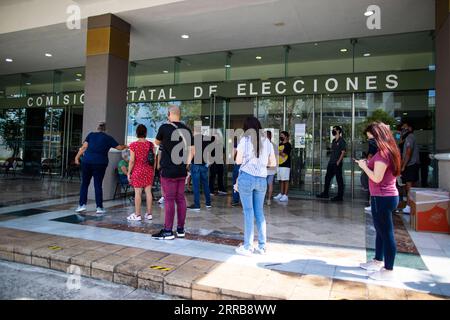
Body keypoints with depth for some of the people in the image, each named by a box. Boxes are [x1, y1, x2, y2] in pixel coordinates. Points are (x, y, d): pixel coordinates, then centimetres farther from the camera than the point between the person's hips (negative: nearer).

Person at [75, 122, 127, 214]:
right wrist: (125, 146, 28)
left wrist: (77, 157, 0)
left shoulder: (91, 135, 7)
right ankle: (99, 207, 6)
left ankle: (82, 204, 9)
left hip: (87, 162, 1)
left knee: (84, 184, 12)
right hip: (100, 164, -1)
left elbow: (84, 147, -2)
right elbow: (119, 147, 8)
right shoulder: (108, 138, 5)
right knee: (98, 185, 4)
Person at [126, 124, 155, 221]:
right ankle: (149, 214, 14)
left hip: (138, 171, -3)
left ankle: (137, 215, 7)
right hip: (149, 170, 4)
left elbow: (132, 161, -9)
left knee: (137, 192, 2)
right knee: (148, 191, 8)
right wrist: (153, 170, 15)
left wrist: (129, 173, -1)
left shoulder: (133, 145, -9)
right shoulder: (151, 144, 0)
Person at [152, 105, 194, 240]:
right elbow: (192, 151, 8)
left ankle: (168, 231, 4)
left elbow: (157, 142, 11)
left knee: (169, 200, -2)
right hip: (182, 171, 5)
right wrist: (186, 165, 15)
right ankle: (180, 229, 18)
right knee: (180, 199, 10)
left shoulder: (164, 127, -8)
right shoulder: (187, 129, 6)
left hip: (168, 170, -5)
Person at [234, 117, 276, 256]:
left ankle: (248, 247, 6)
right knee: (259, 212, 11)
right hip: (262, 179, 4)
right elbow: (273, 163, 12)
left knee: (248, 212, 1)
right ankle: (262, 246, 17)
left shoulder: (245, 140, -3)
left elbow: (238, 161, -3)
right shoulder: (267, 141, 9)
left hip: (247, 177, -4)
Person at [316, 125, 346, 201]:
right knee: (327, 178, 11)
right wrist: (330, 160, 13)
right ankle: (325, 194, 20)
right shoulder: (333, 141, 17)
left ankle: (340, 196, 4)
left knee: (339, 179, -2)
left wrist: (338, 162, -18)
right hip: (331, 163, 8)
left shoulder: (341, 141, -7)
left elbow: (343, 152, -12)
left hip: (337, 163, -8)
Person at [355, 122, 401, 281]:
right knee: (380, 230, 20)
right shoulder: (388, 151, 13)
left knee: (386, 233, -1)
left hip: (383, 198, -11)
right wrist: (368, 164, 8)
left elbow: (377, 178, -22)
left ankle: (388, 270, 10)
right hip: (386, 196, 11)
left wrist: (364, 166, -9)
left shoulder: (383, 153, -19)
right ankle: (378, 261, 34)